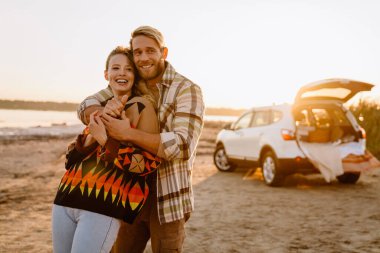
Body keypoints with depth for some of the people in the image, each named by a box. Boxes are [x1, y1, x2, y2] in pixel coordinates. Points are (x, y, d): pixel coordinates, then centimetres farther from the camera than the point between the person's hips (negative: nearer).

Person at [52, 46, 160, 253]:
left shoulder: (141, 106, -3)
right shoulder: (100, 107, 16)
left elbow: (148, 163, -10)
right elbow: (72, 158, 11)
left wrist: (105, 140, -16)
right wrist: (90, 137, -8)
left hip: (103, 206, -7)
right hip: (66, 198, 7)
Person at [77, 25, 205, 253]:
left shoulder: (187, 90, -13)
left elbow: (183, 146, -24)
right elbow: (86, 106, 1)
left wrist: (128, 133, -31)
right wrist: (103, 112, -24)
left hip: (168, 199, -5)